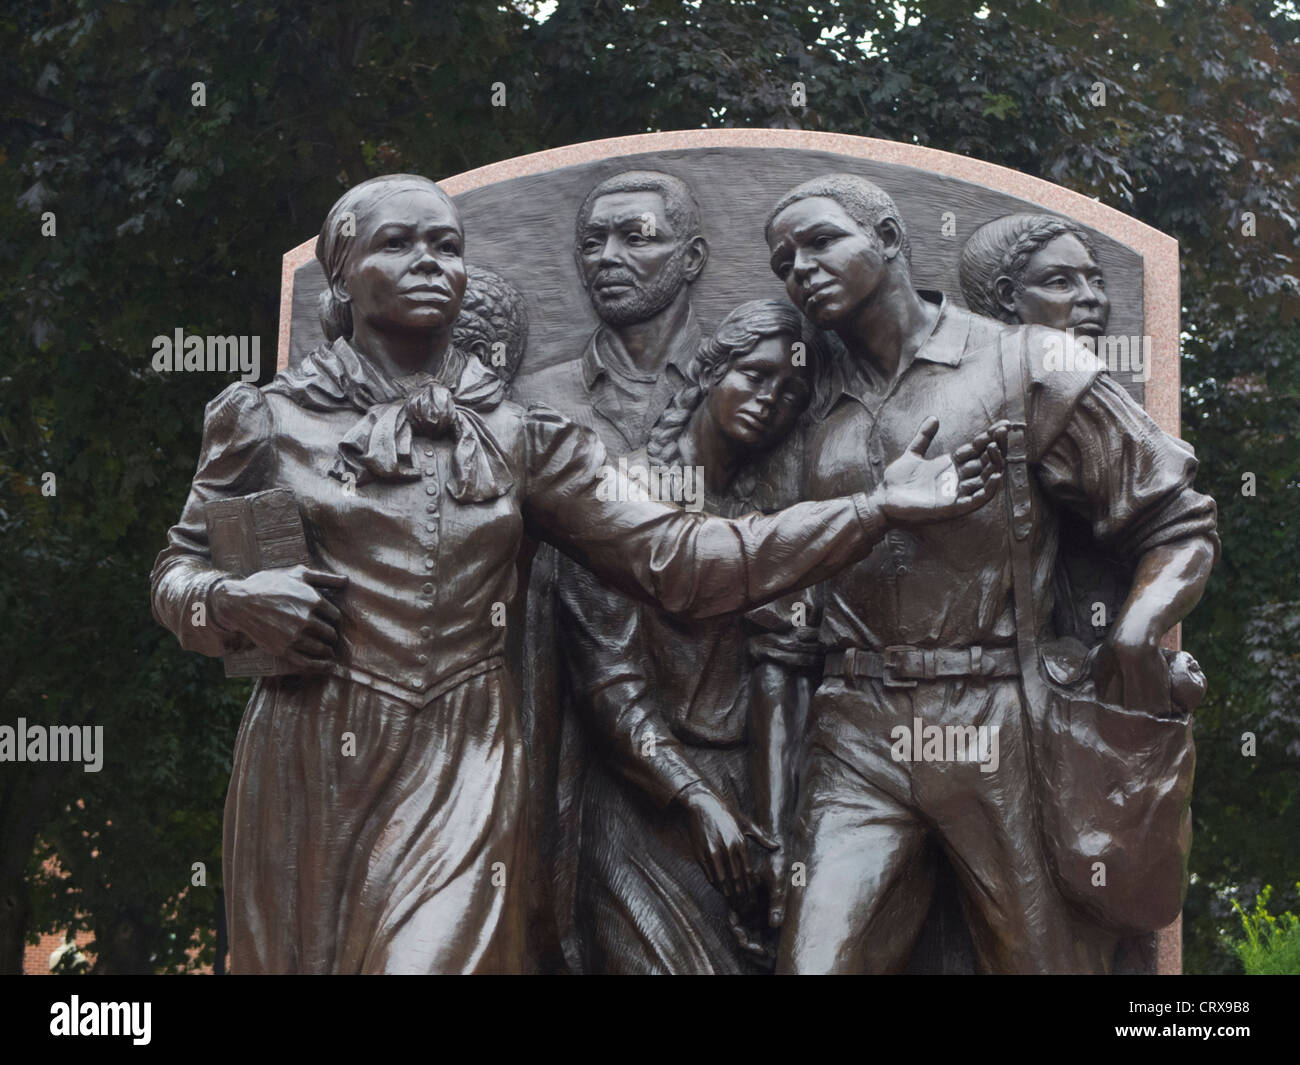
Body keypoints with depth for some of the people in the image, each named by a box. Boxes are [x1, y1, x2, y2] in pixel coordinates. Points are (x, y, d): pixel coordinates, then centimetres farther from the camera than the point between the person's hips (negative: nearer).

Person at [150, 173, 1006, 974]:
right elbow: (177, 572, 13)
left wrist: (878, 508, -2)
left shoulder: (523, 439, 8)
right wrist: (234, 602, -12)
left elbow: (676, 557, 3)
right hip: (308, 771, 0)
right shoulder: (270, 418, 5)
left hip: (462, 772, 0)